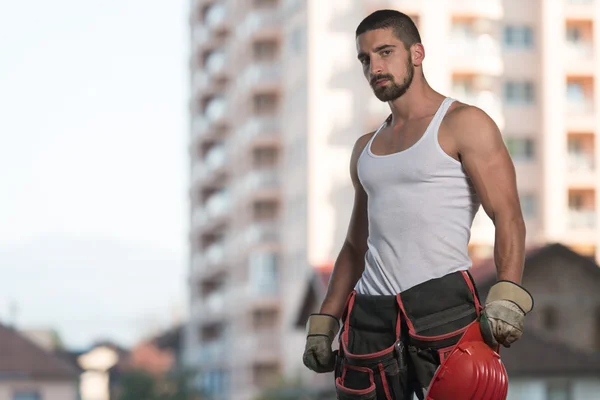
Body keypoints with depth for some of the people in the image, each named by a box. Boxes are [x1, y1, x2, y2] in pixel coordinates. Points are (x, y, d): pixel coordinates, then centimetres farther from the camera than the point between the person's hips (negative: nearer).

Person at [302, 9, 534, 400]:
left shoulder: (463, 125, 3)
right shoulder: (367, 148, 23)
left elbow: (508, 218, -6)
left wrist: (507, 298, -21)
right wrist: (324, 322, 18)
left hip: (441, 299, -6)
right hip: (370, 310, 6)